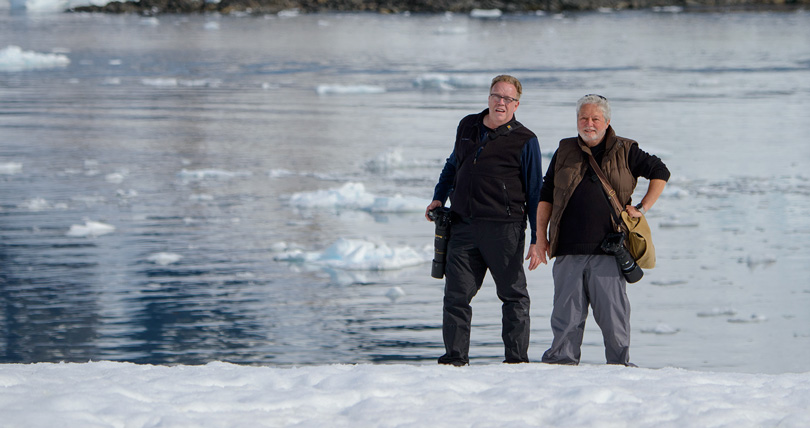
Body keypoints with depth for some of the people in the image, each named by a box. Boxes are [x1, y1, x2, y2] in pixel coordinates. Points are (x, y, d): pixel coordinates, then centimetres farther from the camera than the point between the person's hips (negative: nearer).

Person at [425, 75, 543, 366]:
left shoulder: (524, 141, -1)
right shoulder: (467, 127, 13)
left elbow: (535, 193, -1)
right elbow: (452, 165, 31)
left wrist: (538, 240, -5)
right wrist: (439, 198, 17)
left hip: (504, 229, -4)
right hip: (463, 226, 4)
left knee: (513, 295, 3)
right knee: (456, 295, 2)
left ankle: (516, 358, 8)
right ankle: (455, 358, 9)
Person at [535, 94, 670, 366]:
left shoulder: (624, 152, 8)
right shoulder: (564, 153, 15)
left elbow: (660, 172, 17)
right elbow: (546, 195, 19)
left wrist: (643, 208, 8)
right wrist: (541, 234, 12)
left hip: (608, 251, -2)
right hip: (569, 250, 2)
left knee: (612, 312, -2)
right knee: (566, 312, 1)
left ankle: (619, 363, 5)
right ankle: (561, 360, 7)